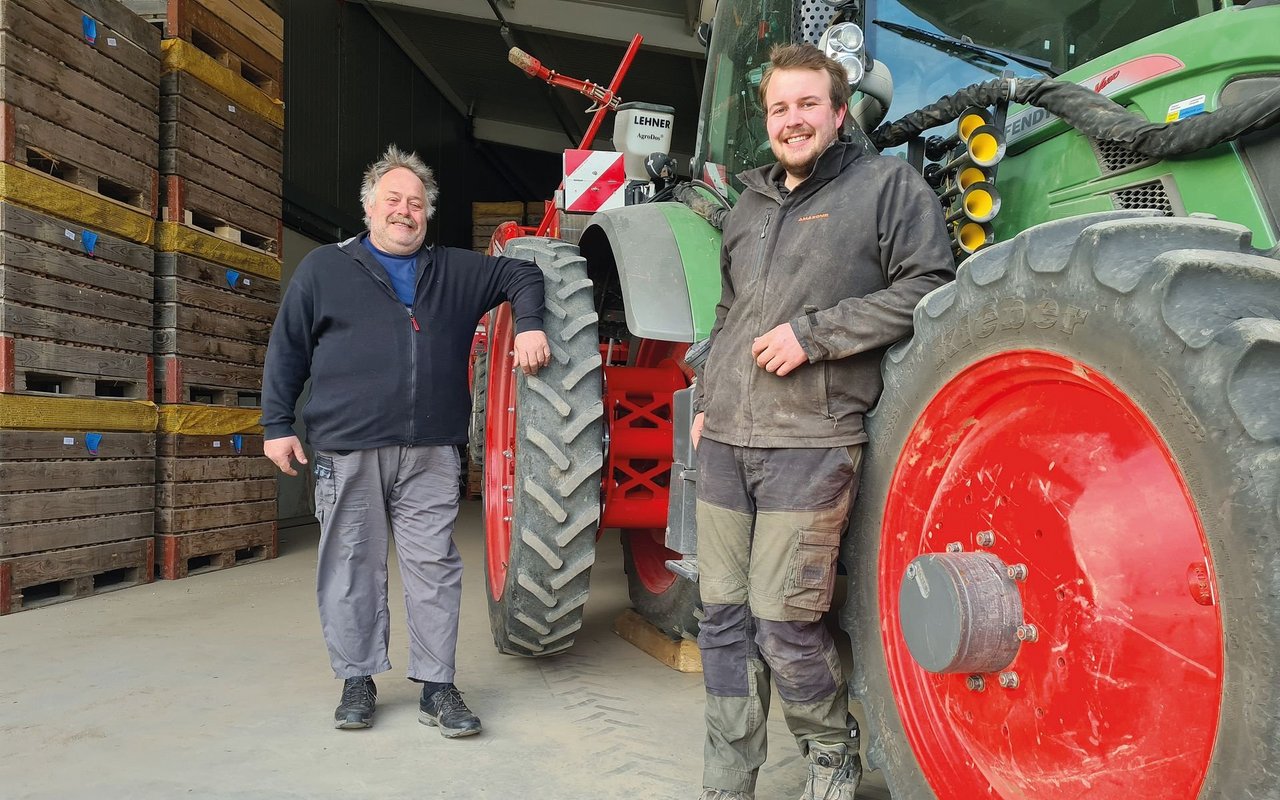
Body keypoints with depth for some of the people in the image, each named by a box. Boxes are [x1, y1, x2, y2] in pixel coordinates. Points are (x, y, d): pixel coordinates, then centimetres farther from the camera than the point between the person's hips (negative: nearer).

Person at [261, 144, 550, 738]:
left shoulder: (456, 272, 15)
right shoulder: (324, 268, 10)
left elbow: (522, 275, 23)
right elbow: (286, 350, 10)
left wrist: (528, 326, 4)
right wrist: (277, 424, 3)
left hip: (430, 452, 1)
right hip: (347, 451, -1)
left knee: (434, 567, 2)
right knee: (352, 568, 5)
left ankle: (436, 687, 11)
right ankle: (357, 681, 20)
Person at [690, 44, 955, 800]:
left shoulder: (888, 183, 2)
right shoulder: (749, 207, 20)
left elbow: (926, 288, -8)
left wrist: (813, 332, -14)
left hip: (810, 441, -6)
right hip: (725, 439, 6)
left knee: (783, 623, -4)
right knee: (725, 618, 9)